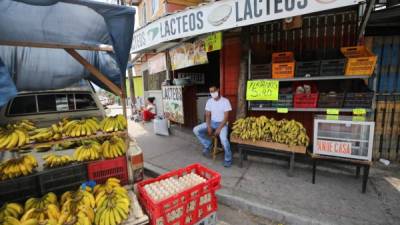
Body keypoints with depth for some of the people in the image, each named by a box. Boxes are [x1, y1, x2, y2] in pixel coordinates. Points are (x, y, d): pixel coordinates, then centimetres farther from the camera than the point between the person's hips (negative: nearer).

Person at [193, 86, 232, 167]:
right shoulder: (209, 101, 2)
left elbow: (226, 117, -14)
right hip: (212, 122, 5)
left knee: (223, 139, -32)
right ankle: (207, 144, 5)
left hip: (222, 123, -5)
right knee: (196, 130, -14)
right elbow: (208, 115, 3)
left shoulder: (225, 101, -12)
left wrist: (219, 128, -22)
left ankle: (228, 159, -7)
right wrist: (208, 127, -13)